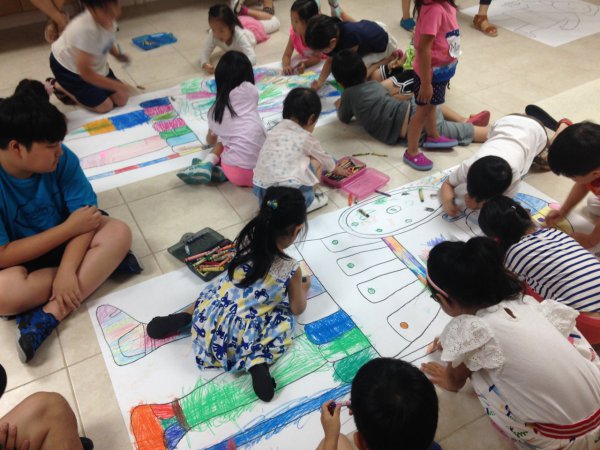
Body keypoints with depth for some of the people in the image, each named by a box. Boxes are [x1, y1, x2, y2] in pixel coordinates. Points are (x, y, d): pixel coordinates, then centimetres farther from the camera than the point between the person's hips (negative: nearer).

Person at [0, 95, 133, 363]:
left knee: (118, 233, -22)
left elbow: (87, 213, -20)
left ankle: (48, 316, -24)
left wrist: (67, 270, -32)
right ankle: (95, 266, -12)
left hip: (61, 244, 4)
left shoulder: (62, 159, -17)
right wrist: (69, 228, -26)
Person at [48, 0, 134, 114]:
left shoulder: (107, 18, -19)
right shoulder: (85, 29, -41)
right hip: (68, 67, -7)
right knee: (105, 106, -5)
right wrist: (118, 86, -32)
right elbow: (85, 73, -34)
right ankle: (61, 87, 14)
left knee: (121, 100, 4)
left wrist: (118, 55, -12)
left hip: (94, 65, 7)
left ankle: (76, 90, 23)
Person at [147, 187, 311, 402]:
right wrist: (303, 288, 27)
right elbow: (298, 308, 7)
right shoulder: (290, 269, -9)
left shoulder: (247, 239, 0)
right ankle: (258, 361, -7)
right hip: (239, 335, -4)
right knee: (285, 318, 17)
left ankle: (182, 317, 12)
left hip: (208, 319, 5)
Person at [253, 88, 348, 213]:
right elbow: (324, 159, 19)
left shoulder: (277, 129, 13)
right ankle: (308, 202, 17)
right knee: (315, 161, 13)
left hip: (262, 193, 5)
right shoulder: (305, 137, 1)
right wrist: (337, 170, 42)